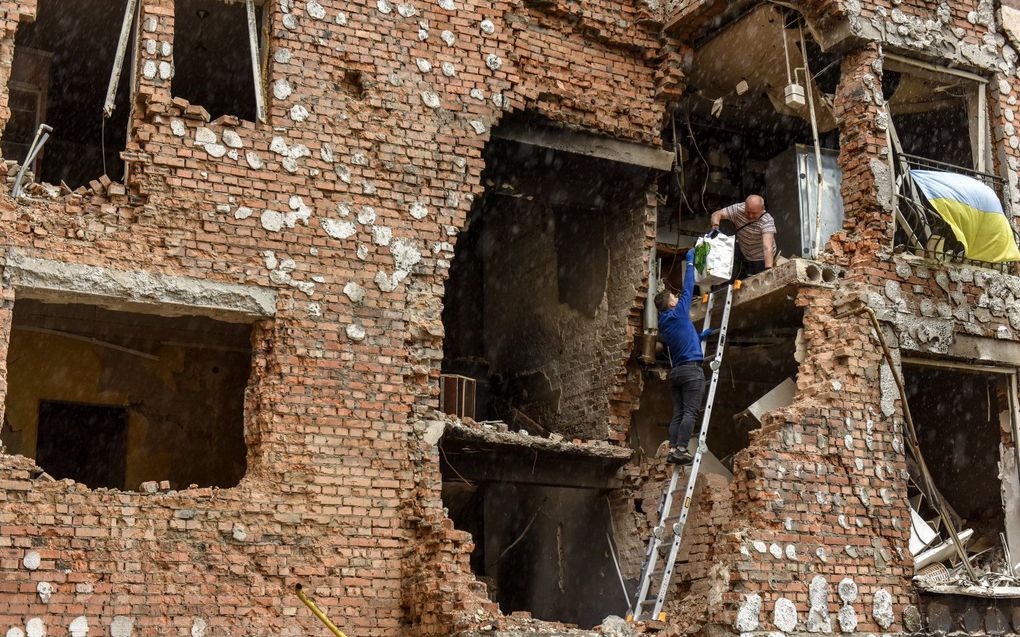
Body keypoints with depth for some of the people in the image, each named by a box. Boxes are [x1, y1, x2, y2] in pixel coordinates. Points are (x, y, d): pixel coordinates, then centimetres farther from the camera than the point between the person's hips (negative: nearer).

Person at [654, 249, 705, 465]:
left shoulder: (664, 327, 17)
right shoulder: (679, 313, -3)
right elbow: (688, 288, 4)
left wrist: (699, 336, 31)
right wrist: (690, 262, 13)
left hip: (675, 371, 7)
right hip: (691, 369, -7)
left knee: (678, 413, 4)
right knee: (690, 412, -10)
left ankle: (672, 450, -4)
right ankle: (681, 449, -18)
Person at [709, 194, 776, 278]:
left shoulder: (767, 221, -34)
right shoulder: (738, 209, -22)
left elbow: (767, 247, -46)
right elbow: (717, 214, -15)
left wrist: (768, 269, -59)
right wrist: (715, 227, -39)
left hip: (762, 259, -3)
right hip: (743, 255, 4)